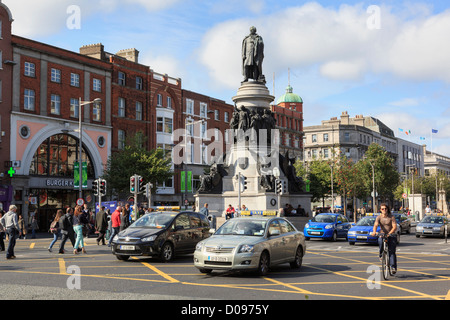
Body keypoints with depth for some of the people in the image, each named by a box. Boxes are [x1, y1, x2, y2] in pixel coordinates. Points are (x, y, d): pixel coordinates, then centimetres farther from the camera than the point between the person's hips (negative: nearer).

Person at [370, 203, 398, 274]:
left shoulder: (391, 217, -4)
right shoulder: (379, 217, 1)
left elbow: (394, 227, -14)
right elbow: (375, 225, -15)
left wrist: (390, 233, -32)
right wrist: (374, 232, -37)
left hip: (391, 236, -1)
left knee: (392, 251, -11)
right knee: (380, 242, -32)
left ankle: (393, 267, -12)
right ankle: (381, 255, -6)